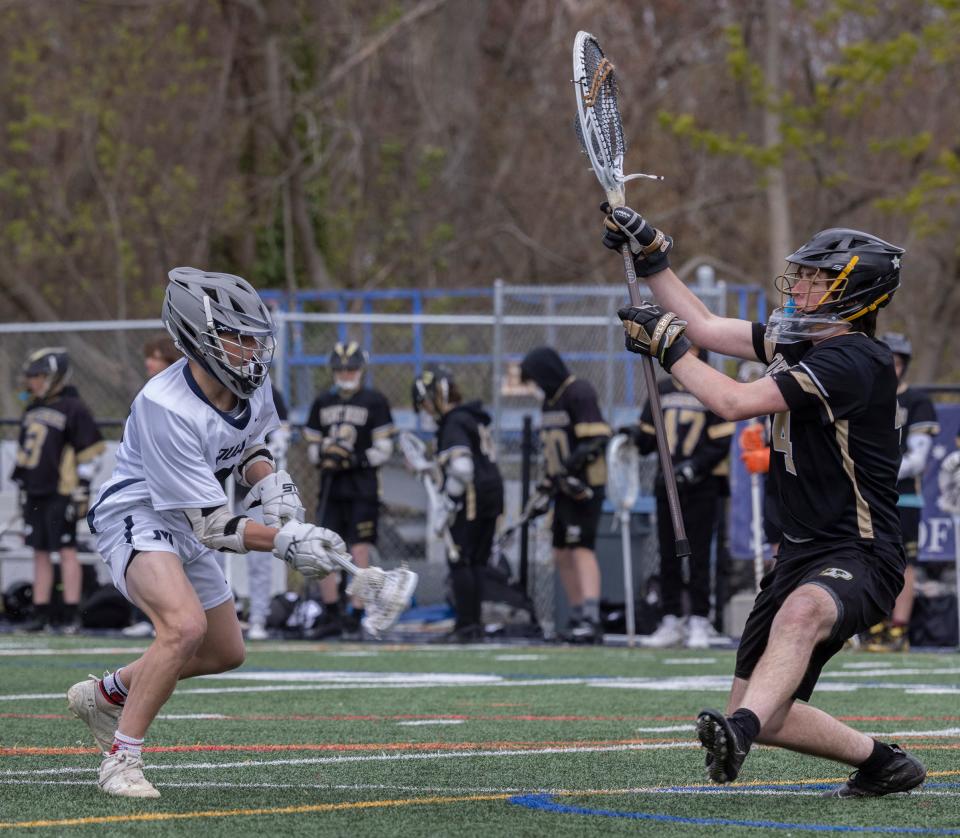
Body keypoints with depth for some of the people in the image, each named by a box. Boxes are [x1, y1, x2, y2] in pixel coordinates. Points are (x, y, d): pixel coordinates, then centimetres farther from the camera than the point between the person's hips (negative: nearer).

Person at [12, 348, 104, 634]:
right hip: (35, 492, 8)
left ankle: (71, 615, -5)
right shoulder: (33, 409, 16)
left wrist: (81, 492, -13)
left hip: (60, 493, -8)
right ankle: (41, 614, 11)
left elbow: (90, 453, -9)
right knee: (40, 553, 8)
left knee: (67, 550, -6)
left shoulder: (73, 409, -8)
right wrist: (22, 486, 21)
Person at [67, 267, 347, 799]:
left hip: (183, 531, 9)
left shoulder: (251, 382, -9)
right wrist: (284, 541, -37)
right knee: (185, 626, -32)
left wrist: (271, 486, -5)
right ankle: (121, 759, -21)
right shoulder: (165, 407, -32)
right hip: (136, 516, -9)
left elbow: (247, 446, 16)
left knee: (225, 653, 18)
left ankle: (104, 695, 38)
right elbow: (211, 526, -30)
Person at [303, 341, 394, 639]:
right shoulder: (322, 403, 14)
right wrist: (323, 453, -7)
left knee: (360, 552, -5)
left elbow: (383, 449, -5)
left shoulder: (375, 401, -1)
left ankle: (355, 616, -1)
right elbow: (312, 447, 16)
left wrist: (355, 460, -18)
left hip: (363, 488, -5)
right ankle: (331, 616, 11)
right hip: (331, 487, 5)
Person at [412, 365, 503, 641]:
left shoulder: (454, 423, -12)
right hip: (492, 493, 9)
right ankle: (475, 623, 13)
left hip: (472, 501, -9)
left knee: (459, 561, -6)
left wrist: (445, 507, -16)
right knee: (476, 562, 13)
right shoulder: (474, 419, 18)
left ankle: (466, 625, -9)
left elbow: (461, 470, -21)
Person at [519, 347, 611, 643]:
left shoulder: (579, 393, -11)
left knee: (581, 549, -17)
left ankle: (591, 619, -25)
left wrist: (574, 463, -27)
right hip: (564, 487, 10)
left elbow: (596, 439, -20)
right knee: (562, 554, 12)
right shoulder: (550, 400, 19)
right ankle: (578, 617, 19)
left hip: (585, 486, -10)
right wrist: (547, 485, 16)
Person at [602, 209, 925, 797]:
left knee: (801, 611, -43)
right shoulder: (799, 344, 11)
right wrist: (651, 255, 12)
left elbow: (736, 401, -21)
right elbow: (704, 327, 18)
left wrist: (669, 347, -10)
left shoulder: (853, 361, -17)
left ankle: (739, 733, -65)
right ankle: (883, 765, 24)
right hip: (803, 553, 10)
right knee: (763, 718, 7)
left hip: (861, 557, -10)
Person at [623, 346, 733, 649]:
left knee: (698, 556, -4)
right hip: (668, 485, 5)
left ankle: (699, 622, 0)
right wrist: (635, 435, -8)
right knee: (669, 556, 6)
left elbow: (721, 443, -8)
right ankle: (672, 621, 12)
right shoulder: (662, 391, 13)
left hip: (702, 486, -5)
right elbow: (648, 439, 15)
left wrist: (693, 467, -19)